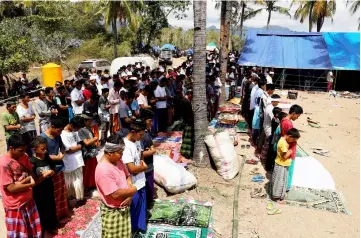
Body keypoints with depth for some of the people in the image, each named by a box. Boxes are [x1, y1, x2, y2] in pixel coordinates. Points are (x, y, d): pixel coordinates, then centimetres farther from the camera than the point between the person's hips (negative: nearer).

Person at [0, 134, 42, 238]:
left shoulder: (24, 156, -3)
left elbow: (31, 172, 8)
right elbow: (10, 188, -23)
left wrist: (21, 182, -13)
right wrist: (30, 184, -13)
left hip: (28, 201, 6)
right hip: (15, 206, -6)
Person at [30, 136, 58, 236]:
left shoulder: (47, 157, -3)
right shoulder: (32, 162, -21)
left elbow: (53, 170, 10)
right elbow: (34, 182, -21)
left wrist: (51, 172, -11)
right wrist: (45, 175, -26)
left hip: (49, 189, 6)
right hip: (39, 193, -6)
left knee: (51, 209, 21)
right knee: (42, 212, 10)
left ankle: (51, 227, 43)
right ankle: (41, 232, 30)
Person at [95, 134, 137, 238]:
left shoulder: (117, 160, -2)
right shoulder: (103, 170, -30)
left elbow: (127, 176, 6)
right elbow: (115, 194, -31)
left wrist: (130, 195, -11)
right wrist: (133, 190, -16)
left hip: (124, 208, 8)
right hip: (113, 212, -8)